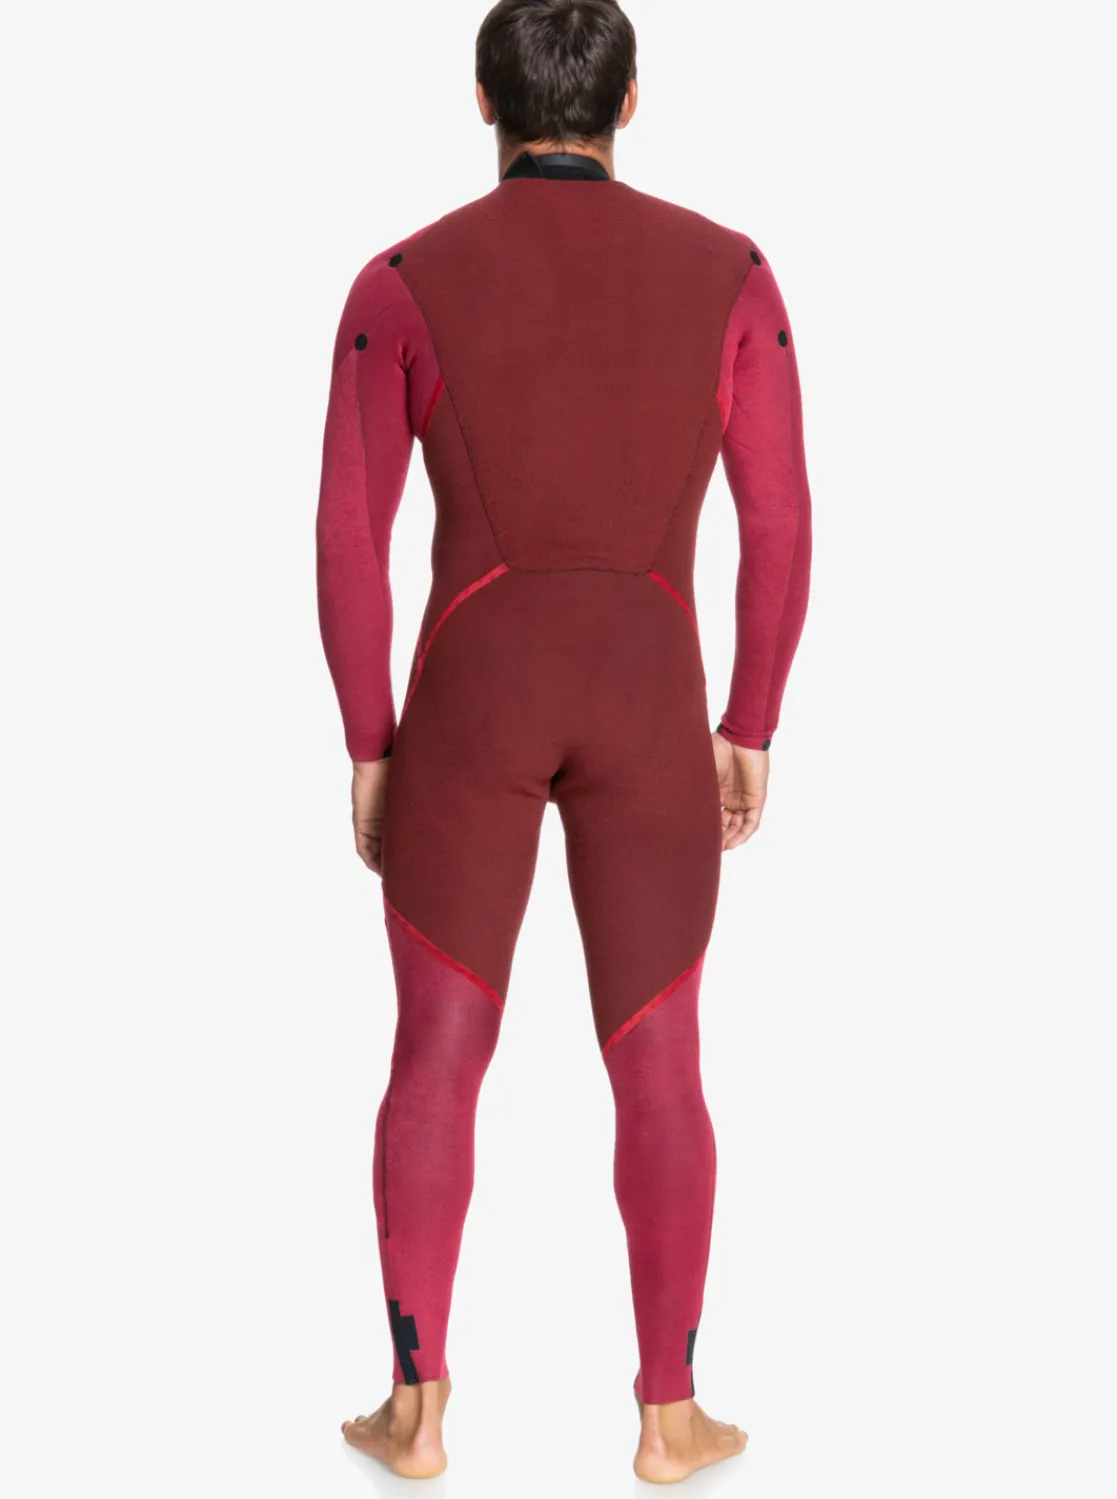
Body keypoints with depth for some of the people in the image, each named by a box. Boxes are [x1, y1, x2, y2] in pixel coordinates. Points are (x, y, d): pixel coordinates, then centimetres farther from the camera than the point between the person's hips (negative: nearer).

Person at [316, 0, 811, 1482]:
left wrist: (367, 749, 6)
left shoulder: (400, 284, -2)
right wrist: (751, 731, 10)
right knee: (657, 1066, 11)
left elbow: (348, 540, -4)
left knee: (437, 1056, 12)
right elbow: (780, 525, 0)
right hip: (649, 709, 0)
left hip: (469, 699, 0)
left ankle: (418, 1409, 15)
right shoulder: (730, 272, 0)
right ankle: (670, 1416, 18)